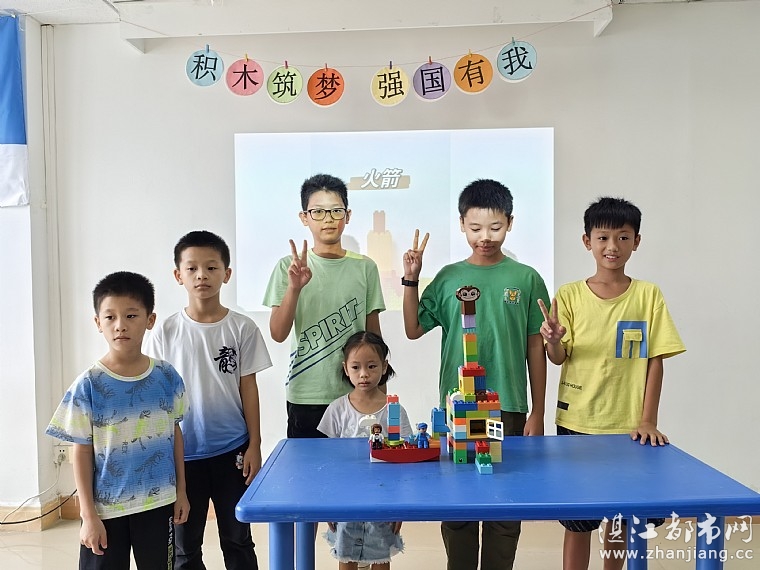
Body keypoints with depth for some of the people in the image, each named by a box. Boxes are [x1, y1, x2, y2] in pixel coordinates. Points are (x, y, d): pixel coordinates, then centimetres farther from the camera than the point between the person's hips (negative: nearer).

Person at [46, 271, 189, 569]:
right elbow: (82, 452, -7)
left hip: (159, 502, 2)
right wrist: (88, 515, -7)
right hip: (106, 508, -2)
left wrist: (181, 491, 7)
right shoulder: (88, 385, -13)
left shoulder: (167, 377, -5)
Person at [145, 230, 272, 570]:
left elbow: (248, 388, -2)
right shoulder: (165, 332, -4)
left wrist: (254, 445, -3)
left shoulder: (242, 328, -5)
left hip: (232, 449, -1)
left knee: (237, 540, 13)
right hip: (182, 452, 1)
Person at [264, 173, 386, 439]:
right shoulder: (290, 267, -2)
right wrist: (294, 288, -22)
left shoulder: (365, 267, 2)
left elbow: (373, 335, 8)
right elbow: (278, 334, -8)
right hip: (305, 397, -1)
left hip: (356, 395, 1)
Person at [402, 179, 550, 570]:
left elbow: (536, 349, 3)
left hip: (509, 408, -1)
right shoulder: (448, 277, 3)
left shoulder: (526, 278, 1)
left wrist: (537, 414, 3)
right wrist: (411, 279, -6)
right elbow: (413, 330, 5)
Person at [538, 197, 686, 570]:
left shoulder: (648, 295, -1)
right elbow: (559, 358, -5)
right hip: (577, 425, -1)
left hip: (628, 426, 1)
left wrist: (648, 421, -7)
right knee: (577, 521, 6)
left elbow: (655, 360, -2)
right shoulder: (569, 295, -2)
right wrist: (552, 340, -28)